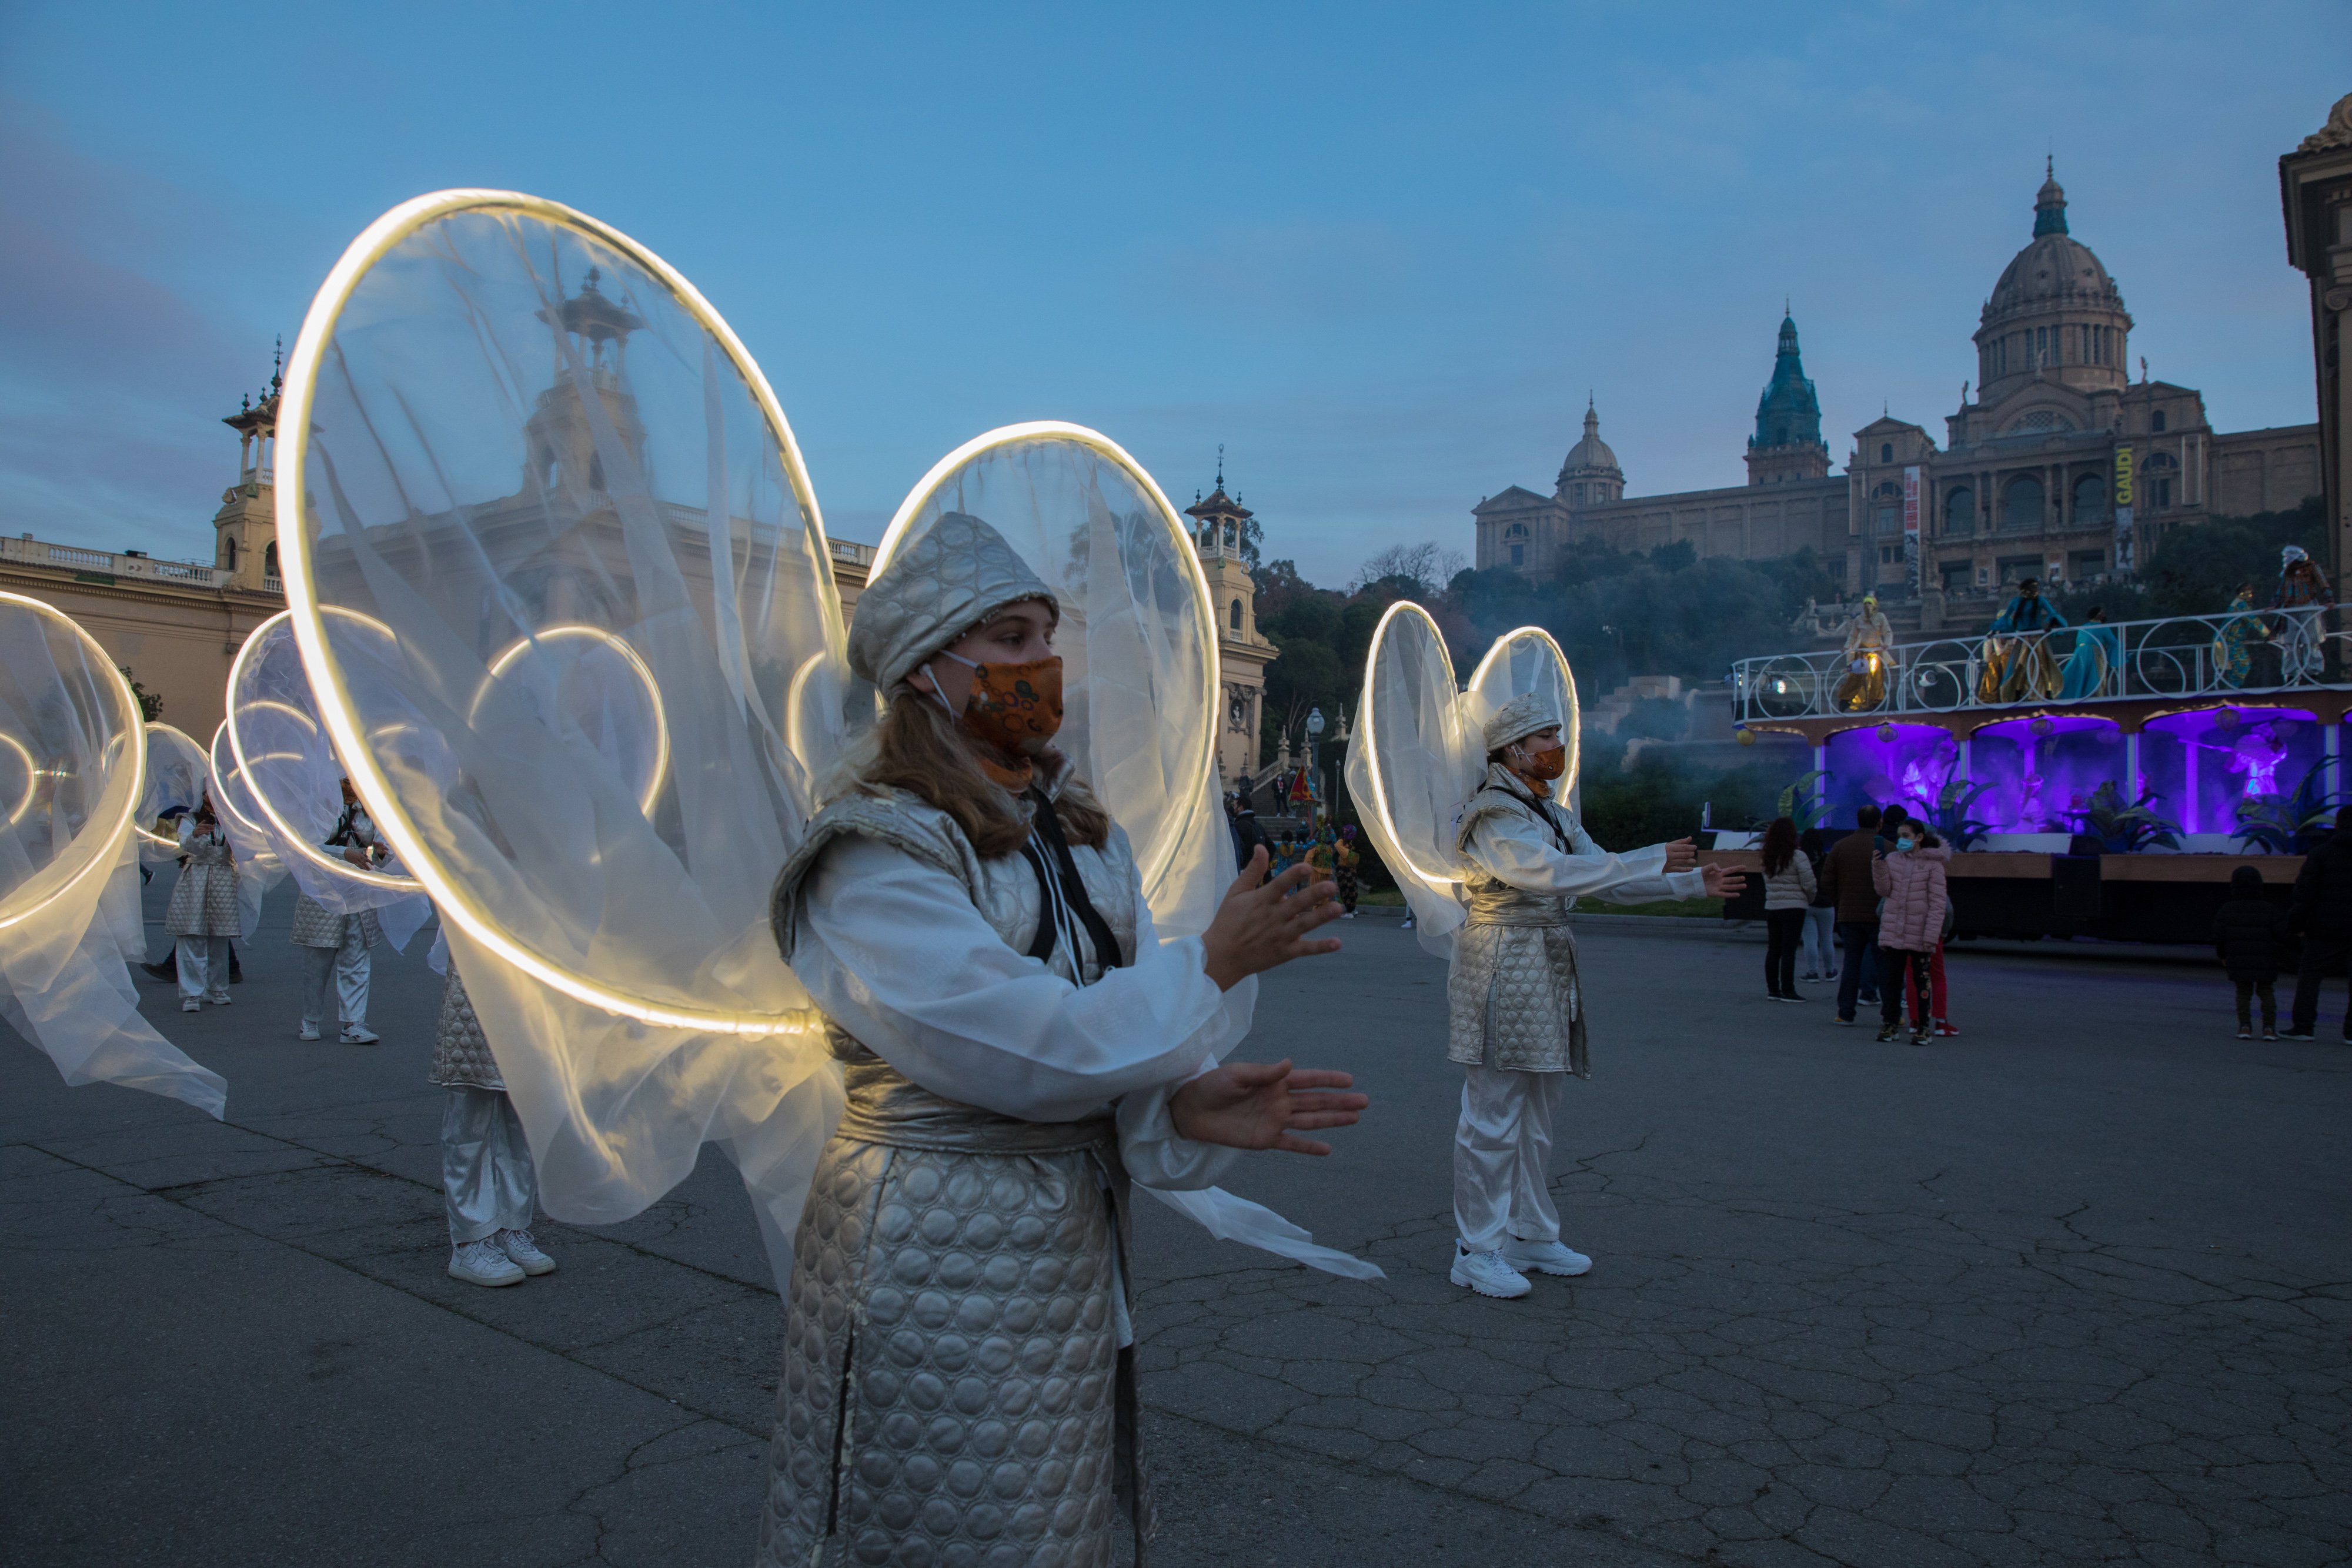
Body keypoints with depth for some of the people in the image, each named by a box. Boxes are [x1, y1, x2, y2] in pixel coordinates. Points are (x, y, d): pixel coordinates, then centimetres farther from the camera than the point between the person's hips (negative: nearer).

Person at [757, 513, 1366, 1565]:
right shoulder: (874, 863, -18)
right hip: (935, 1255, -7)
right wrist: (1214, 965, -19)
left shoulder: (1082, 833, 6)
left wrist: (1186, 1104, -21)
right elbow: (1029, 1050, -25)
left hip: (1075, 1237, 7)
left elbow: (1126, 1020, 0)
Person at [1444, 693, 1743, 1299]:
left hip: (1546, 973, 9)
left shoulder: (1554, 816, 16)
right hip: (1501, 970, -9)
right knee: (1493, 1117, -4)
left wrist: (1695, 883, 8)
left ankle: (1531, 1235, 27)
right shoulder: (1492, 815, -13)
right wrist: (1656, 861, -24)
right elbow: (1552, 872, -25)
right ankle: (1477, 1250, 5)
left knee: (1537, 1115, 16)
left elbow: (1610, 880, 17)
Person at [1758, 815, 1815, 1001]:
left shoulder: (1767, 858, 7)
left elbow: (1769, 883, 8)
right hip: (1793, 908, -6)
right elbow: (1810, 884, -11)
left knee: (1773, 950, 10)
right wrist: (1810, 899, 8)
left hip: (1771, 908, 6)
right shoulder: (1797, 856, -11)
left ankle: (1773, 990, 15)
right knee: (1789, 951, -3)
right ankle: (1788, 991, -2)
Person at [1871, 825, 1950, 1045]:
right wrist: (1878, 866, -12)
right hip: (1893, 931, 3)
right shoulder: (1892, 859, 6)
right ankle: (1890, 1023, 17)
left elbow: (1938, 902, -7)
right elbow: (1884, 891, 3)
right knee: (1889, 979, 6)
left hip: (1919, 933, -3)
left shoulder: (1933, 864, -5)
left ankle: (1923, 1027, 15)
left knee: (1922, 981, 6)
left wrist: (1931, 935, -13)